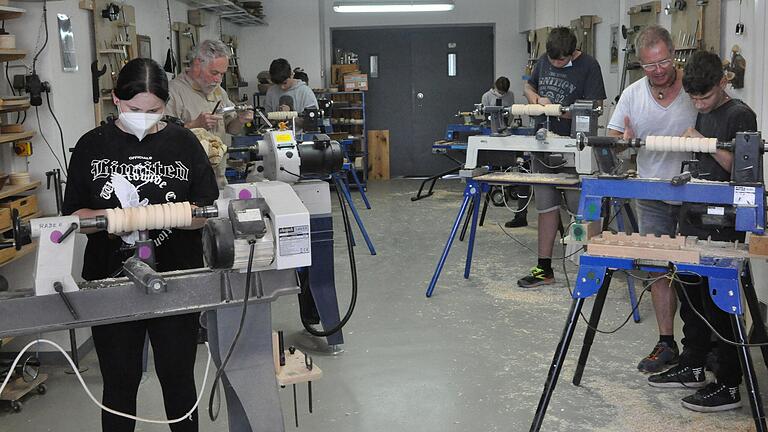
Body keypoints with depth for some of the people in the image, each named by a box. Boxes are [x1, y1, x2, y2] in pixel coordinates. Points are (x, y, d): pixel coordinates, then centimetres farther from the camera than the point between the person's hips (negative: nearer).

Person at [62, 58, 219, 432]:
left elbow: (208, 212, -1)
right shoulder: (92, 146, 0)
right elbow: (73, 213, 1)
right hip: (111, 284, 0)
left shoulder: (183, 143, 0)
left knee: (178, 377, 12)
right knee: (119, 382, 10)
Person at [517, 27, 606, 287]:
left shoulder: (588, 66, -8)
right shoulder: (544, 61, 9)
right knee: (546, 207, 9)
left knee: (582, 210, -2)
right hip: (543, 145, 6)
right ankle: (544, 268, 16)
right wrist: (536, 98, 2)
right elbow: (529, 87, 25)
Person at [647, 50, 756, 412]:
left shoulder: (740, 115, -9)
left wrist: (708, 145, -20)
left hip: (722, 226, -8)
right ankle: (692, 367, 28)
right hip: (693, 219, 8)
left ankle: (728, 386, 5)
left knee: (718, 303, -4)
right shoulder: (700, 114, 14)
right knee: (690, 296, 14)